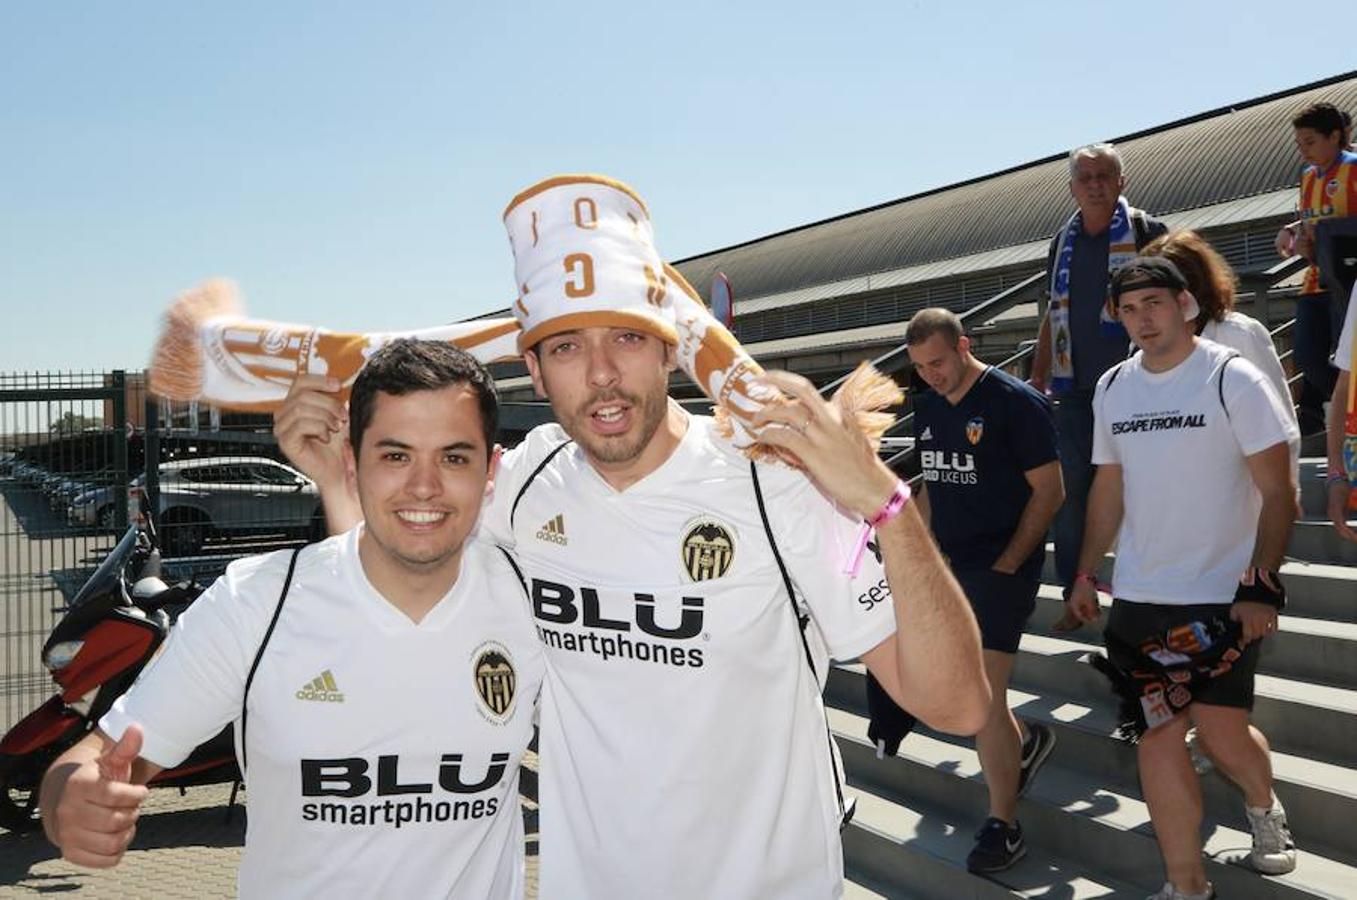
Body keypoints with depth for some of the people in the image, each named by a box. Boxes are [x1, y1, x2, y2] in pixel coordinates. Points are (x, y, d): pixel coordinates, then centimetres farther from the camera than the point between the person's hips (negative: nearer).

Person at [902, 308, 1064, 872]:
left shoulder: (1016, 402, -11)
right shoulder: (926, 408, 10)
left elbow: (1049, 492, -10)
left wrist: (1006, 566, -13)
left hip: (1001, 568, -7)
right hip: (948, 567, 7)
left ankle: (1003, 826, 6)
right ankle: (1024, 741, 38)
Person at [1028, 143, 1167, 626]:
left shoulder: (1146, 233, -3)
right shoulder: (1063, 243, 13)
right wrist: (1036, 381, 14)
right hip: (1074, 391, 5)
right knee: (1068, 495, 6)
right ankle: (1075, 594, 17)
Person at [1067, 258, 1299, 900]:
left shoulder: (1232, 379, -8)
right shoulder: (1112, 388, 7)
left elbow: (1278, 492, -9)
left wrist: (1261, 586, -16)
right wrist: (1086, 573, 12)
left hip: (1222, 594, -4)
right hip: (1137, 596, 4)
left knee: (1220, 729, -2)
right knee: (1158, 735, 1)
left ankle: (1263, 805, 34)